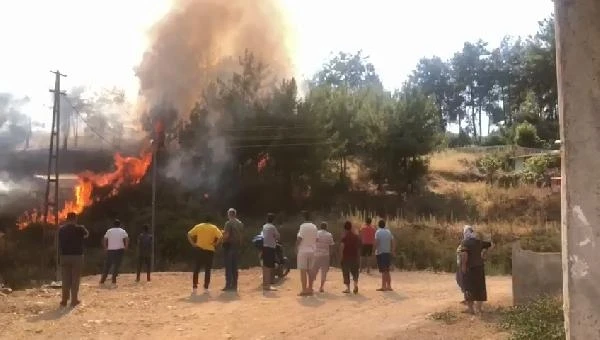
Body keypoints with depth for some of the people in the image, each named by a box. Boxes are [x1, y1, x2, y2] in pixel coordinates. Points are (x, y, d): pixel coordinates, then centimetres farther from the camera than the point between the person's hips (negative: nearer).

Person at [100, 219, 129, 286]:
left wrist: (106, 248, 9)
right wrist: (126, 247, -1)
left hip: (110, 250, 2)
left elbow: (104, 241, 1)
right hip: (119, 250, -2)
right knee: (116, 266, 5)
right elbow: (127, 240, -10)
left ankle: (102, 281, 9)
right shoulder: (122, 231, 2)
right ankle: (113, 281, 1)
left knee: (107, 266, 10)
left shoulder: (109, 231, 7)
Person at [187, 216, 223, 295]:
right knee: (207, 270, 7)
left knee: (196, 270, 7)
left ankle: (194, 288, 3)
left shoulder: (198, 226, 7)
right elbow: (220, 237, -13)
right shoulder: (214, 228, 1)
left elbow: (189, 234, 1)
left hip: (199, 250, 1)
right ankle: (206, 288, 5)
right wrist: (215, 244, -5)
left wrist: (193, 244, 1)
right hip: (210, 250, -1)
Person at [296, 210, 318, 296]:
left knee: (303, 271, -2)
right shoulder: (314, 227, 7)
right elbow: (316, 239, 10)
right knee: (310, 271, 12)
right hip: (312, 251, 6)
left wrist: (296, 247, -3)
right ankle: (310, 289, 14)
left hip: (303, 251, -6)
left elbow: (299, 238, -15)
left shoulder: (303, 226, -12)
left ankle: (304, 290, -3)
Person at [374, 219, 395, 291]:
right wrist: (393, 250, 10)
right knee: (387, 271, 14)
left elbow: (376, 242, -19)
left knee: (383, 271, -4)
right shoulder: (388, 231, 9)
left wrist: (375, 250, -13)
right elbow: (393, 241, 6)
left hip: (380, 253, -5)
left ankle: (384, 286, -4)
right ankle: (389, 286, 16)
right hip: (388, 253, 5)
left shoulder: (378, 232, -8)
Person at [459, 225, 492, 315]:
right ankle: (478, 308, 18)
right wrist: (484, 252, 22)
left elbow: (464, 254, -27)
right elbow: (490, 244, 21)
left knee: (469, 287, 5)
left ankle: (471, 308, 8)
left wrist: (463, 265, -20)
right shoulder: (479, 242, 6)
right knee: (479, 287, 13)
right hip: (479, 267, 5)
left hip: (469, 268, -5)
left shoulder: (465, 242, -13)